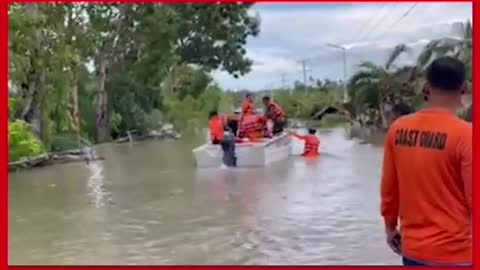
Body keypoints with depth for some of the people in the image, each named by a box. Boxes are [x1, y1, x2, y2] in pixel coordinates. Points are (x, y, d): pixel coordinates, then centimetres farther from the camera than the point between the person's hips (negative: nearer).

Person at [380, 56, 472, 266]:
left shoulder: (398, 128, -2)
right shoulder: (465, 134, -16)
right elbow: (472, 198, -14)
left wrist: (390, 227, 19)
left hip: (412, 248, 5)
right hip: (455, 252, -5)